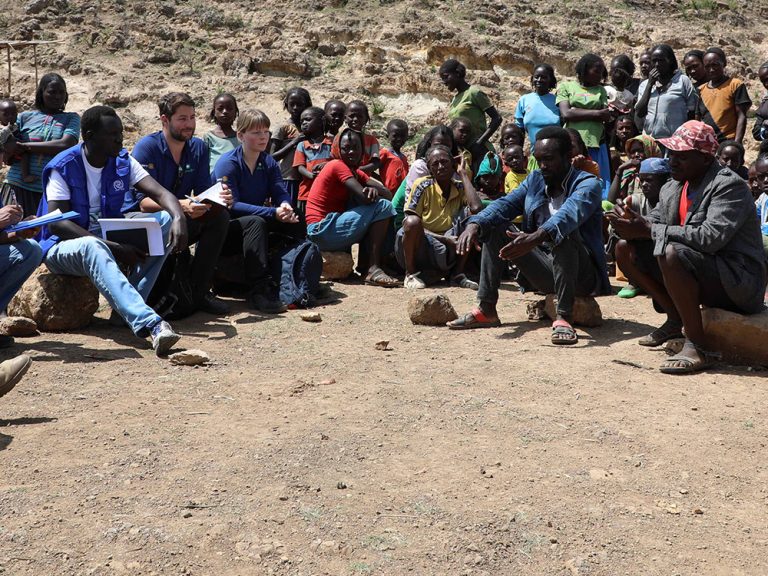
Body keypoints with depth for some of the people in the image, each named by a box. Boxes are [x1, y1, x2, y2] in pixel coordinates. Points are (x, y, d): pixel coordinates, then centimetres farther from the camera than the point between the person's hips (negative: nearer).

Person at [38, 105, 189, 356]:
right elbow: (56, 223, -22)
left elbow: (160, 193, -9)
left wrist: (179, 218, -34)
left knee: (166, 220, -16)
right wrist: (114, 249, -31)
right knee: (93, 247, -42)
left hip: (109, 238, 6)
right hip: (63, 247, -5)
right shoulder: (63, 167, -14)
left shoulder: (123, 162, 0)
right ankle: (149, 323, -58)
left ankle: (129, 307, -26)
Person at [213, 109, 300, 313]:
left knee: (294, 222, -15)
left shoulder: (269, 162, 6)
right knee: (255, 222, -36)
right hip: (225, 231, -6)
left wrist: (285, 206, -30)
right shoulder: (227, 164, -14)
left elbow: (281, 193, -3)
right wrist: (273, 213, -33)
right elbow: (231, 205, -23)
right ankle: (259, 290, -42)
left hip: (256, 223, 6)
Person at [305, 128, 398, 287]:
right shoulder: (337, 165, -8)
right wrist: (372, 192, 3)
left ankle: (364, 264, 1)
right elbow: (365, 197, -19)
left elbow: (388, 194, 4)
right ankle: (373, 269, -19)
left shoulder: (356, 172, 18)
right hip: (321, 231, -9)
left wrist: (375, 190, -17)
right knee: (383, 207, -12)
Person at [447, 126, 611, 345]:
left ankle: (564, 318, -36)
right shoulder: (535, 181, 9)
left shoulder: (588, 184, -11)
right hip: (544, 272, 6)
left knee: (563, 232, -34)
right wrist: (474, 225, -27)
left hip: (581, 275, -6)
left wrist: (534, 238, -52)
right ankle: (486, 311, -7)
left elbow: (570, 213, -33)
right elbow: (504, 205, -5)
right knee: (493, 228, -2)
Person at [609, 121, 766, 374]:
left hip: (738, 281, -8)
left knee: (670, 253, -34)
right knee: (625, 250, 1)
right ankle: (676, 319, 7)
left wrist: (648, 230, -28)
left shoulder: (730, 186, -17)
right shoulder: (672, 188, 8)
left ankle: (698, 346, -24)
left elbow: (711, 237, -30)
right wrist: (633, 223, -17)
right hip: (699, 272, 8)